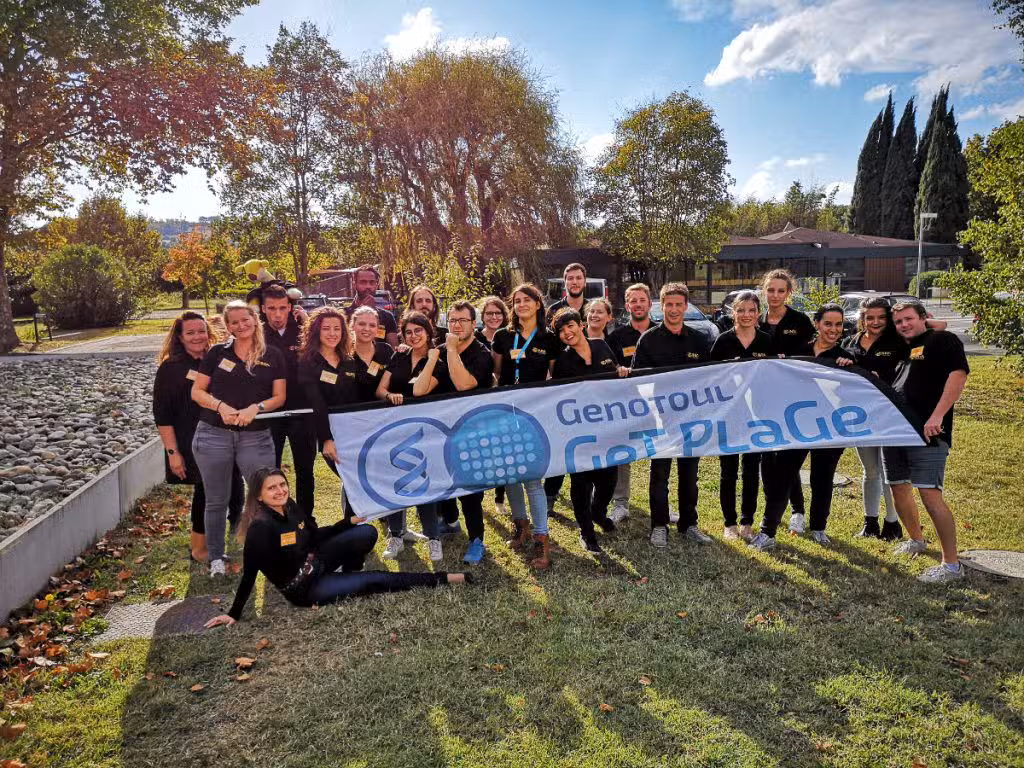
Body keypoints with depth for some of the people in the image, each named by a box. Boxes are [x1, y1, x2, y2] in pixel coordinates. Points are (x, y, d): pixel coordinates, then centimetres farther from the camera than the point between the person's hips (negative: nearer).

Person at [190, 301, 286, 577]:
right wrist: (221, 406, -13)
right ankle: (216, 558, 26)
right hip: (213, 435, 1)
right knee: (217, 500, 11)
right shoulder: (217, 353, 6)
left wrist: (255, 407, -14)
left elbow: (279, 397, 4)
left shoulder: (272, 356, 5)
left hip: (256, 437, 0)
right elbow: (197, 391, 5)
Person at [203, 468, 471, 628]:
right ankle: (446, 578, -4)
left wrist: (350, 521, 3)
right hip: (303, 589, -7)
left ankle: (347, 577, 13)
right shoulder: (260, 528, -28)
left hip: (314, 563, 7)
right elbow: (249, 575, -21)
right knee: (375, 580, -13)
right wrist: (234, 614, -17)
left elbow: (316, 535, 9)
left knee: (367, 533, -9)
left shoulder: (291, 508, -5)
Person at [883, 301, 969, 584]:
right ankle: (916, 540, 36)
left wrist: (937, 415, -23)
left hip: (927, 434, -7)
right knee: (899, 489, 14)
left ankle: (952, 564, -4)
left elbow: (958, 374, -14)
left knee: (930, 495, -13)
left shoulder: (942, 340, -1)